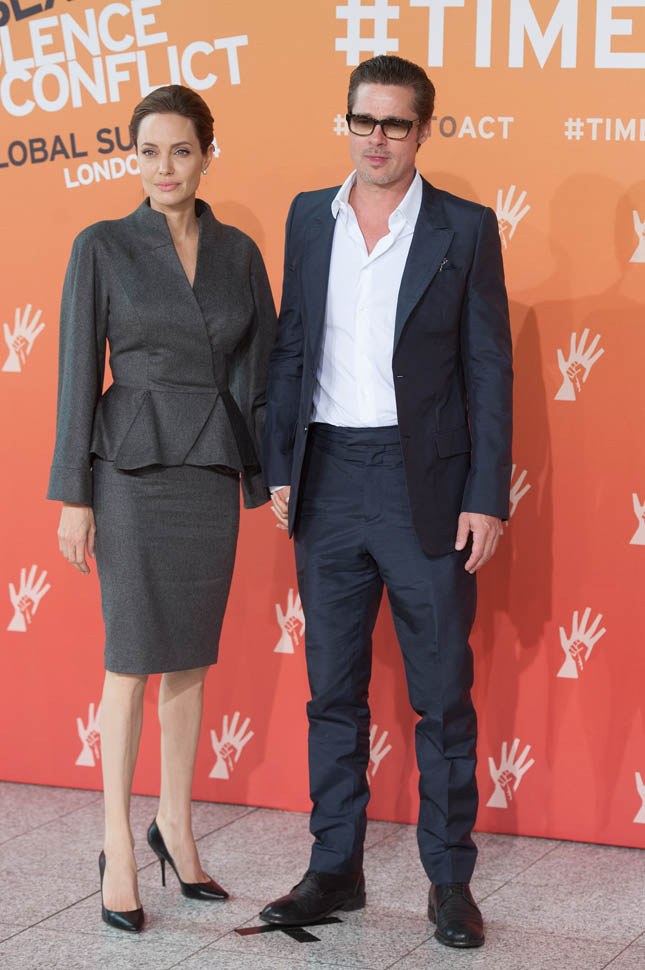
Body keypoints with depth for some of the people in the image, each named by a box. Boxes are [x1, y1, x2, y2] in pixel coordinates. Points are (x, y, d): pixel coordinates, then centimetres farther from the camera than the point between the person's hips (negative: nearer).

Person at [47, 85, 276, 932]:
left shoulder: (239, 252, 8)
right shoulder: (103, 247, -2)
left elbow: (260, 368, 9)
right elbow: (79, 370, -3)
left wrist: (271, 475, 3)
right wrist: (73, 494, -7)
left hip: (213, 471, 4)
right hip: (133, 465, -3)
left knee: (191, 657, 10)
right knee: (133, 658, -2)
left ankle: (175, 828, 23)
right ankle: (119, 845, 7)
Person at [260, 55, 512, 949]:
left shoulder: (465, 229, -2)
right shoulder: (309, 217, 8)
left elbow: (489, 370, -3)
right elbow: (290, 349, 11)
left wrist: (487, 498, -8)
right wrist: (280, 467, 5)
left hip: (424, 484, -3)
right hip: (329, 478, 3)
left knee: (443, 692, 4)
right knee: (333, 689, 10)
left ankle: (450, 879, 15)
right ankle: (335, 870, 21)